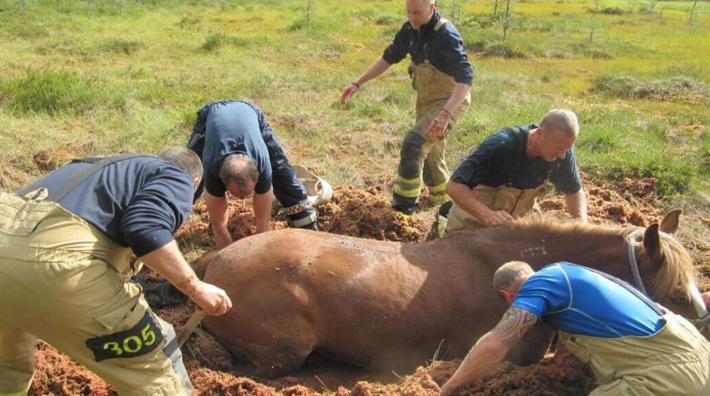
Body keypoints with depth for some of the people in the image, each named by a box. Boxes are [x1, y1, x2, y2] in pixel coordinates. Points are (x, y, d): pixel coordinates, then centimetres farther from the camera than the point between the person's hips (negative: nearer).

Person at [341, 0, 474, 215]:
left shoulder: (446, 36, -27)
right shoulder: (411, 30, -4)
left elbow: (465, 78, -36)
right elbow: (389, 57, 9)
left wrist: (445, 114, -48)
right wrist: (358, 83, 3)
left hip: (450, 101, -8)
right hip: (425, 100, 8)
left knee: (414, 143, -23)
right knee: (428, 151, 19)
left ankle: (404, 203, -11)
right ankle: (441, 196, 41)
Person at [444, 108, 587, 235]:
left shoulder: (562, 151, -20)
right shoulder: (501, 145, -35)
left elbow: (574, 192, -3)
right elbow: (454, 186, -38)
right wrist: (488, 215, -53)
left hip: (513, 219, 5)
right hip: (475, 214, -5)